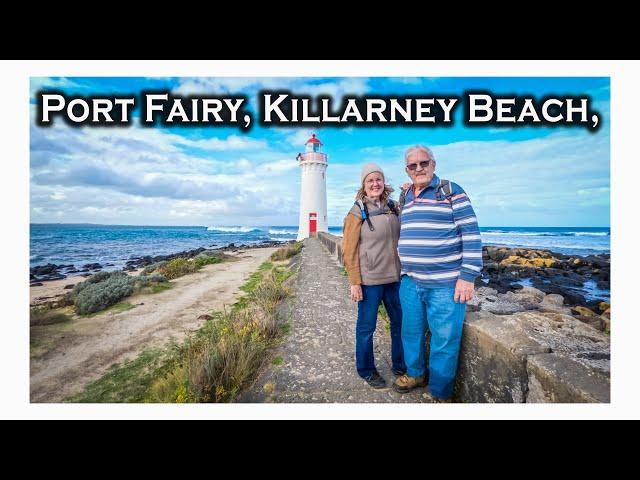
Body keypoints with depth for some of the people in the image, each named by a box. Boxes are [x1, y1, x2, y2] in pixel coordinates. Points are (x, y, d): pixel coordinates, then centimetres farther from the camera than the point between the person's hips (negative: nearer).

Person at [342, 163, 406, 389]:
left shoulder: (393, 207, 7)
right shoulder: (358, 211, -7)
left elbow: (400, 239, 16)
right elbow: (348, 250, -9)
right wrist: (354, 282, -12)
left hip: (394, 277, 5)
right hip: (369, 279, -5)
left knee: (400, 322, 15)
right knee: (366, 327, 9)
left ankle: (400, 365, 38)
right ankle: (367, 371, 30)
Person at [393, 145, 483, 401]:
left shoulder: (451, 191, -4)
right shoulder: (405, 198, 13)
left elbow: (472, 235, -9)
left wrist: (467, 277, -14)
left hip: (445, 284, -5)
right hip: (410, 282, 6)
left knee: (444, 341, 6)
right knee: (411, 332, 18)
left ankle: (440, 393, 26)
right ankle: (416, 373, 41)